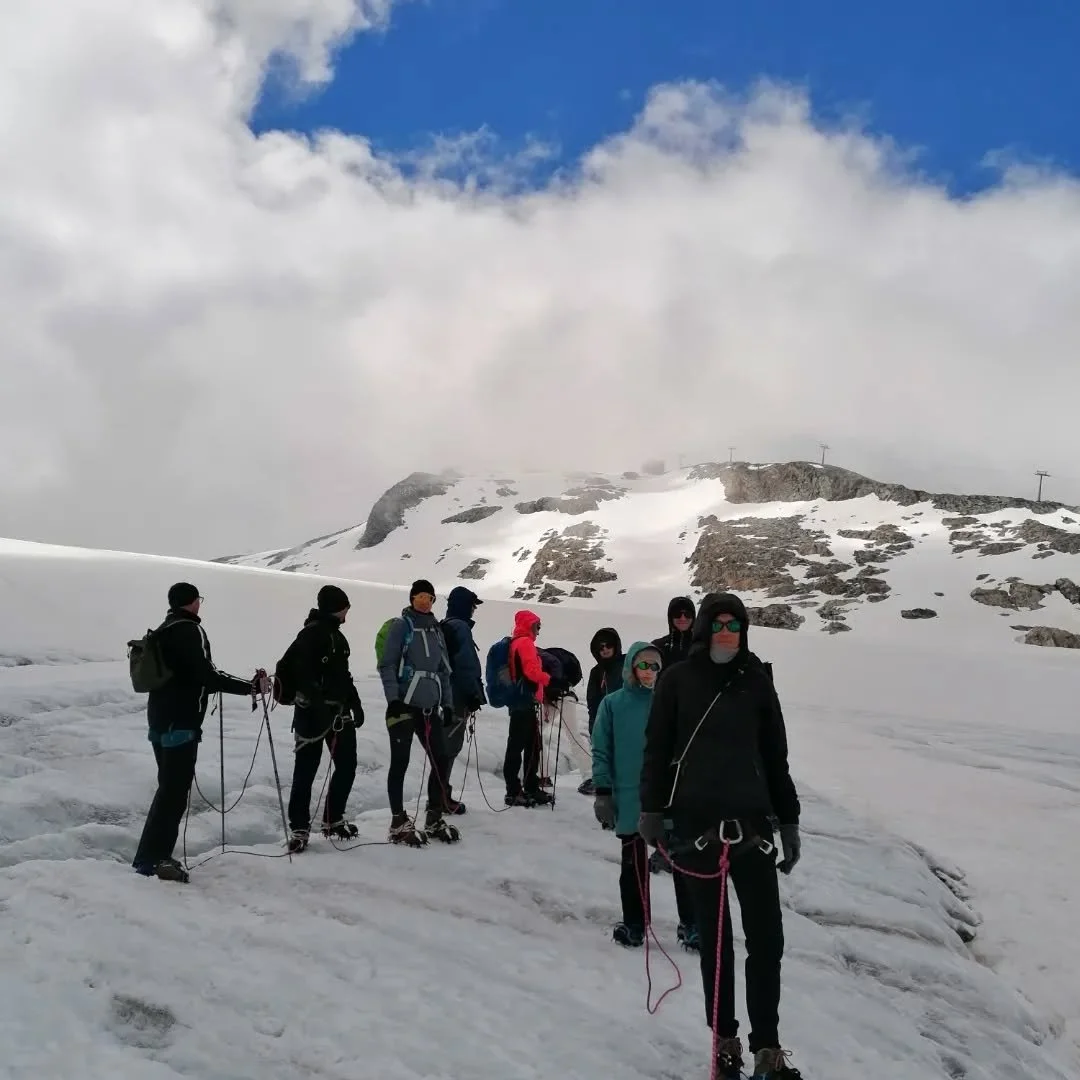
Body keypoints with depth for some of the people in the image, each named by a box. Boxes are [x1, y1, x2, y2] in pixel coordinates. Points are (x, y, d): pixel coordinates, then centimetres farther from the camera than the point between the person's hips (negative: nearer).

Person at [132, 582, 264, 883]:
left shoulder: (164, 631, 15)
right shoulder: (189, 630, -14)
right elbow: (206, 674, -22)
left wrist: (207, 686, 34)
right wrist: (251, 686, -20)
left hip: (161, 719, 10)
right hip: (181, 723, -10)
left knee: (170, 787, 17)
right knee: (174, 790, -6)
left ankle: (153, 856, 21)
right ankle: (151, 859, -5)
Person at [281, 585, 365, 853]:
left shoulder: (335, 634, 16)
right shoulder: (312, 633, -13)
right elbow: (298, 670, -23)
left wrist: (355, 703, 23)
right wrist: (317, 702, -28)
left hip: (339, 710, 9)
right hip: (314, 712, -9)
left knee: (347, 766, 11)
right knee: (306, 769, -3)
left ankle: (333, 819, 26)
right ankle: (299, 828, 5)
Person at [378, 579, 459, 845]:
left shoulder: (436, 630, 17)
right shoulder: (400, 626, 0)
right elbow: (387, 665, -6)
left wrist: (447, 703, 13)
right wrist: (393, 698, -15)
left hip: (430, 707, 6)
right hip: (404, 704, -6)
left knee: (440, 760, 3)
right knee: (400, 762, -2)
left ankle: (435, 818, 16)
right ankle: (398, 823, 6)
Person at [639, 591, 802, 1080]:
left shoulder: (756, 680, 7)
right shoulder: (677, 680, 1)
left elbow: (776, 754, 11)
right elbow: (656, 748, 3)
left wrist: (789, 819, 10)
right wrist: (651, 810, -2)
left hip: (751, 820, 2)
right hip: (696, 822, -1)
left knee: (767, 938, -1)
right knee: (714, 938, 9)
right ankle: (725, 1038, 23)